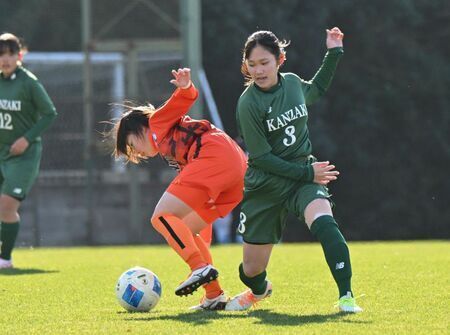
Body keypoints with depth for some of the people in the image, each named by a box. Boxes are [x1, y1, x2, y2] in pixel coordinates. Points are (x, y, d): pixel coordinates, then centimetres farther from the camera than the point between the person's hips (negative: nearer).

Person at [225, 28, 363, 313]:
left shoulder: (293, 83, -1)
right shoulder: (248, 103, -16)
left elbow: (315, 91, 27)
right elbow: (261, 158, -15)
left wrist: (334, 52, 20)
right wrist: (306, 173, -18)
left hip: (303, 173, 2)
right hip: (265, 186, -2)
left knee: (323, 221, -33)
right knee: (252, 269, 6)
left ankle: (346, 296, -32)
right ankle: (259, 290, 45)